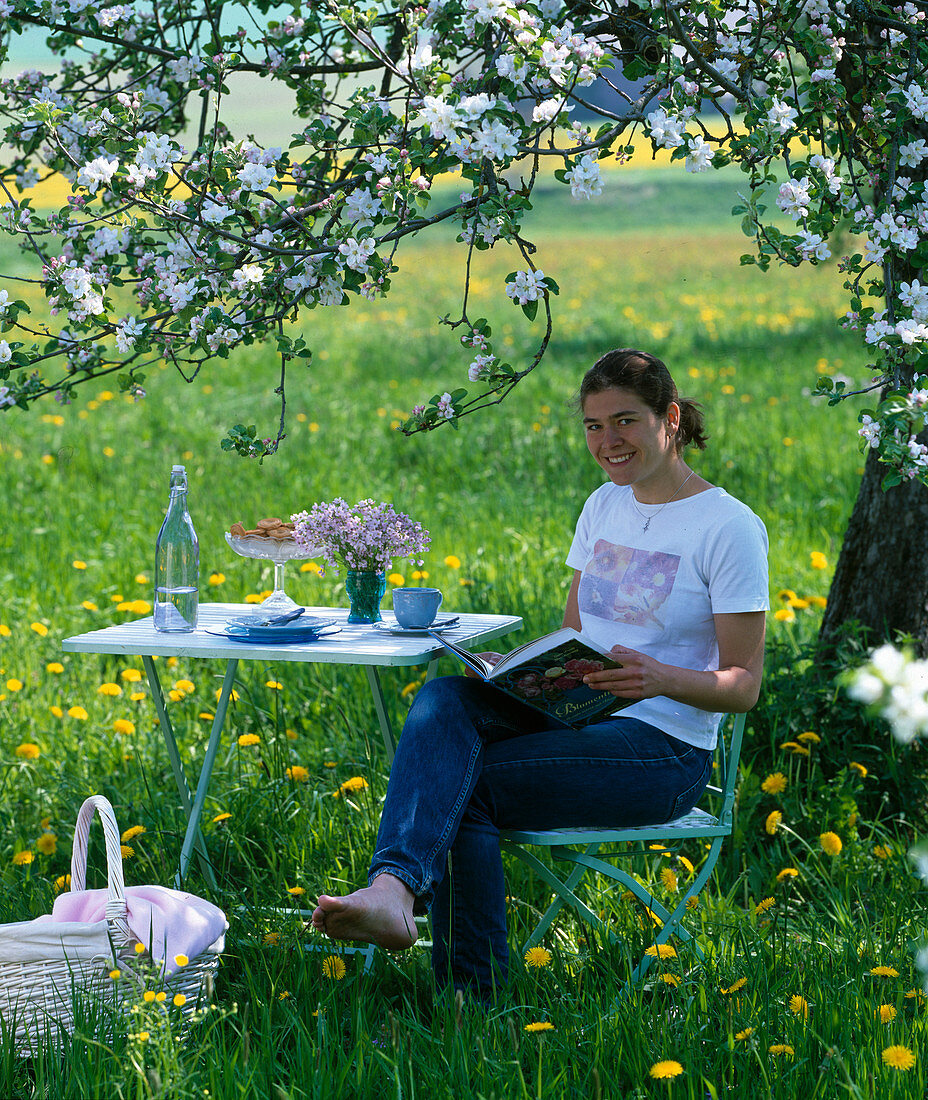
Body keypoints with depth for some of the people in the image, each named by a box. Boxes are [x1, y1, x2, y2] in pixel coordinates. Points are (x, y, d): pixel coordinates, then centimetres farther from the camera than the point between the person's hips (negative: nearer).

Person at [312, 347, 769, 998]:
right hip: (575, 716, 6)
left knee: (467, 787, -26)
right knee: (442, 698, -25)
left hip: (665, 747, -6)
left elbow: (744, 686, -8)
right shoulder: (605, 506, 14)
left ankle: (475, 994, -28)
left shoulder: (729, 526, -7)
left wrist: (663, 679, -28)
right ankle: (394, 889, -42)